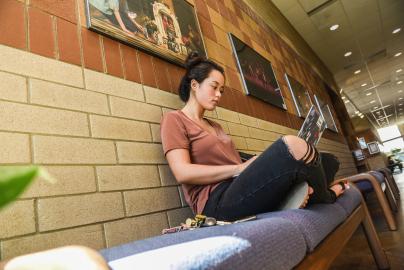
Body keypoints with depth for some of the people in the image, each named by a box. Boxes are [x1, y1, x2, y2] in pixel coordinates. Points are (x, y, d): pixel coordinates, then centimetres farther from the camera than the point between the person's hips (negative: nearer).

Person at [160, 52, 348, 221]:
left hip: (241, 192, 8)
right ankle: (325, 197, 5)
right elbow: (183, 173, -12)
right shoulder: (174, 119, 3)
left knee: (328, 161, 12)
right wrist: (240, 168, -11)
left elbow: (233, 165, 12)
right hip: (219, 202, -7)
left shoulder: (214, 126, 25)